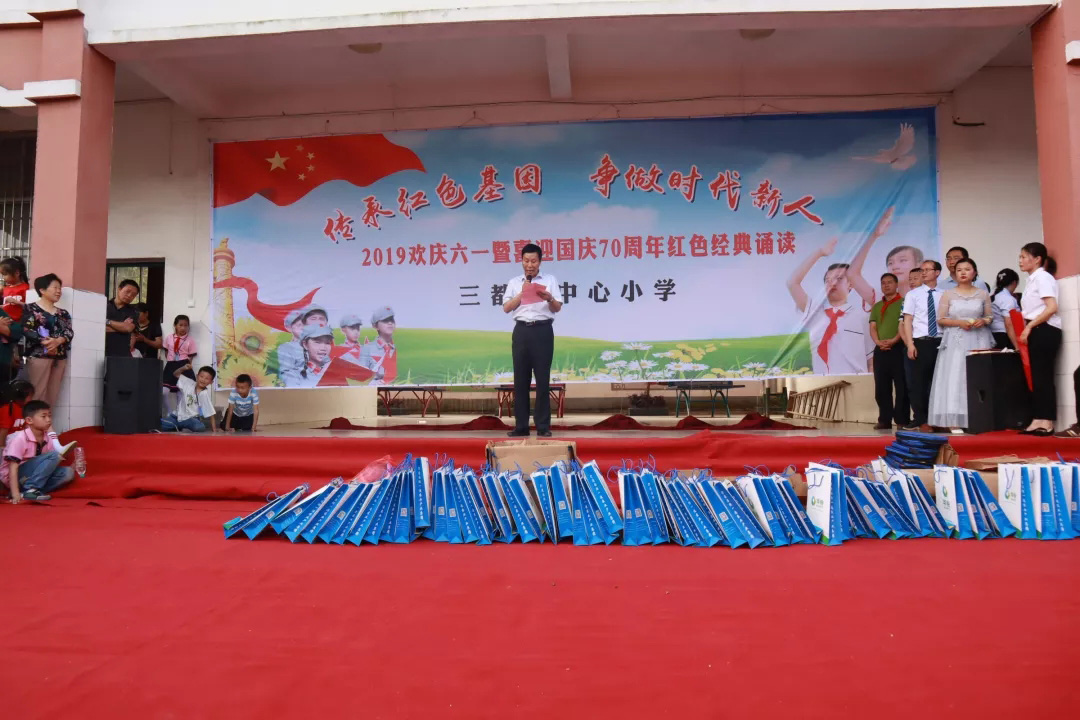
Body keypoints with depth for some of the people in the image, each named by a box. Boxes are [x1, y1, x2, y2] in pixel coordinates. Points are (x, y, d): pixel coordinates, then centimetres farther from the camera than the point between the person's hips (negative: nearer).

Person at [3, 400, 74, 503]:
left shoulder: (47, 438, 1)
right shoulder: (20, 438, -19)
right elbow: (13, 467, -23)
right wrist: (15, 493, -31)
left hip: (32, 476, 7)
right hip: (14, 477, -7)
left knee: (68, 472, -12)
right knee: (53, 456, -22)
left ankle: (32, 490, -16)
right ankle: (29, 490, -22)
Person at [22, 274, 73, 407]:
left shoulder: (63, 313, 18)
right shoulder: (31, 308, 5)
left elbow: (70, 332, 5)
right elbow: (26, 330, -8)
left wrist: (57, 341, -16)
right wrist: (44, 342, -21)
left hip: (60, 357, 5)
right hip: (38, 355, -5)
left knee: (52, 395, 3)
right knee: (37, 394, -10)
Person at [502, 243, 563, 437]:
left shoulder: (550, 279, 8)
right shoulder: (514, 282, 13)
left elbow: (558, 308, 2)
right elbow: (506, 308, 3)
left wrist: (549, 298, -18)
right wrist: (523, 292, -7)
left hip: (542, 331, -2)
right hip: (521, 331, 2)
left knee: (542, 379, -1)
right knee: (521, 379, 3)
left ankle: (543, 426, 5)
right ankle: (521, 426, 9)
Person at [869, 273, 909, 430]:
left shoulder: (903, 303, 4)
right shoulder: (877, 306, 19)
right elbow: (873, 327, 10)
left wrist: (893, 340, -17)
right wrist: (878, 342, -8)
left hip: (898, 349, -5)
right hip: (880, 350, 5)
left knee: (901, 387, -4)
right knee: (881, 387, 3)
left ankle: (902, 420, -2)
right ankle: (884, 420, 8)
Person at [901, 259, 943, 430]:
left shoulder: (943, 295, 6)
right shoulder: (913, 294, 3)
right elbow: (907, 321, -1)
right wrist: (910, 344, -9)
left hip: (939, 343, 1)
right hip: (919, 342, -1)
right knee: (917, 383, 1)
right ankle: (921, 420, 8)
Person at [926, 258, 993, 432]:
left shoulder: (983, 293, 10)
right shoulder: (948, 294, 5)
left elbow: (990, 316, 14)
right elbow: (940, 319, 2)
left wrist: (983, 321, -8)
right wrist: (959, 322, -12)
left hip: (978, 340, 2)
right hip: (956, 341, -2)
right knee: (955, 378, -7)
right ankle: (954, 421, -7)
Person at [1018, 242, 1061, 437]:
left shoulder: (1042, 277, -8)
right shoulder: (1032, 280, 18)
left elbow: (1052, 307, -18)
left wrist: (1029, 326, -17)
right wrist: (1026, 329, 5)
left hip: (1045, 331, -9)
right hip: (1036, 332, 9)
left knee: (1043, 376, -8)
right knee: (1037, 375, 7)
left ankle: (1047, 423, -5)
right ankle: (1038, 421, 9)